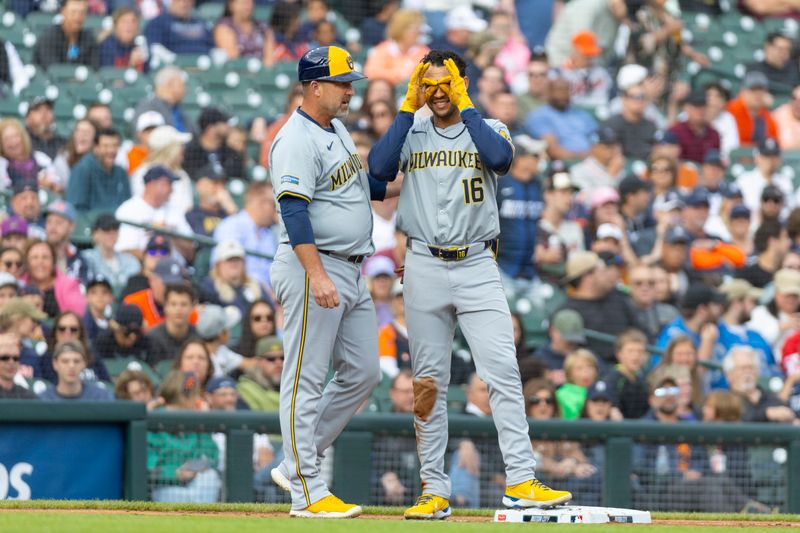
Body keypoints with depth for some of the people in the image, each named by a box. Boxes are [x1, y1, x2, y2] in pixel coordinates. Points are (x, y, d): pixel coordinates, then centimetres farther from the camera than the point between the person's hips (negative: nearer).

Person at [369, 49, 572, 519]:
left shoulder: (488, 129, 8)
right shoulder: (411, 133, 11)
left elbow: (501, 158, -15)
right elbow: (380, 167, -8)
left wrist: (464, 105, -9)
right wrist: (409, 107, -7)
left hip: (477, 265, -1)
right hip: (424, 268, 2)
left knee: (503, 370, -12)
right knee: (429, 381, 3)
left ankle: (521, 481, -14)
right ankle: (435, 491, 7)